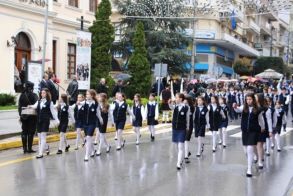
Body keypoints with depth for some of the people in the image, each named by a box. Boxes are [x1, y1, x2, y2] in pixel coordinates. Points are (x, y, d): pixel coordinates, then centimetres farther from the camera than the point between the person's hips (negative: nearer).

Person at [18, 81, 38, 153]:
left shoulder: (22, 95, 1)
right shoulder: (34, 95, -12)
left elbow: (19, 106, 5)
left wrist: (20, 115, 12)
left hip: (24, 116, 4)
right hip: (32, 116, -4)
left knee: (24, 132, 11)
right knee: (31, 132, 2)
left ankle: (25, 148, 14)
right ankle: (29, 148, 3)